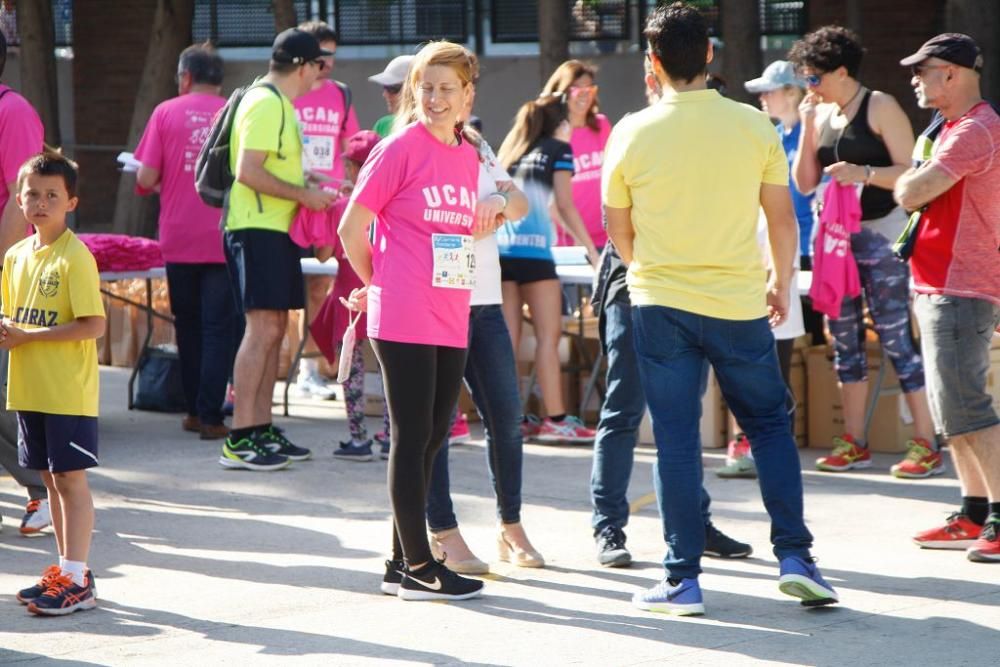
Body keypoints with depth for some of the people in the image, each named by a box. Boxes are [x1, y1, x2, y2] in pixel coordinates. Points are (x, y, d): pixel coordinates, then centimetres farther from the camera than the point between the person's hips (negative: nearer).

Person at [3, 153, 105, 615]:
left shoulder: (75, 258, -13)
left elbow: (93, 325, -18)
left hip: (69, 391, -7)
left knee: (71, 478, -3)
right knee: (51, 478, 13)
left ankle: (77, 582, 0)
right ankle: (66, 569, 23)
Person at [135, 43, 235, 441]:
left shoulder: (167, 113, 0)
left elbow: (145, 178, -5)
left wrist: (156, 185, 17)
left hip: (179, 239, 1)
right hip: (224, 239, -1)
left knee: (188, 325, 14)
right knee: (218, 327, 2)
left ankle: (195, 410, 20)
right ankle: (210, 416, -3)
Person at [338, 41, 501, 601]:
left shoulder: (469, 156, 12)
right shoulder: (400, 149, -8)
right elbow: (351, 229, -4)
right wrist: (378, 283, 5)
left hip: (452, 319, 7)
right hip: (405, 320, -7)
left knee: (432, 438, 10)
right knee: (413, 438, -3)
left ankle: (403, 565, 19)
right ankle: (418, 566, 2)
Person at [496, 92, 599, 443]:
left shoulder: (512, 150, 22)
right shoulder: (558, 149, 6)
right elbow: (564, 206, -1)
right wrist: (591, 249, 3)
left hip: (499, 248, 6)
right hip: (531, 249, -6)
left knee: (508, 337, 6)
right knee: (548, 335, -4)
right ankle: (555, 420, -7)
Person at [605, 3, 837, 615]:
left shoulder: (632, 133, -5)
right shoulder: (754, 126, -4)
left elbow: (619, 229, 6)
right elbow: (782, 216, 3)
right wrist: (782, 283, 19)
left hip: (661, 305, 0)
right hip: (740, 301, 0)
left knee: (676, 440, 5)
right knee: (770, 424, 15)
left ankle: (683, 580, 6)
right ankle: (795, 556, 7)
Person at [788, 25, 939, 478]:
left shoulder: (880, 107, -7)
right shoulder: (821, 114, 10)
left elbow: (909, 172, -11)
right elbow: (805, 184, 8)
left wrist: (864, 173, -24)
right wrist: (808, 129, -1)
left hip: (880, 234, -7)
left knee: (894, 338, -9)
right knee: (844, 338, 8)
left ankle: (926, 445, -6)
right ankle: (854, 444, 15)